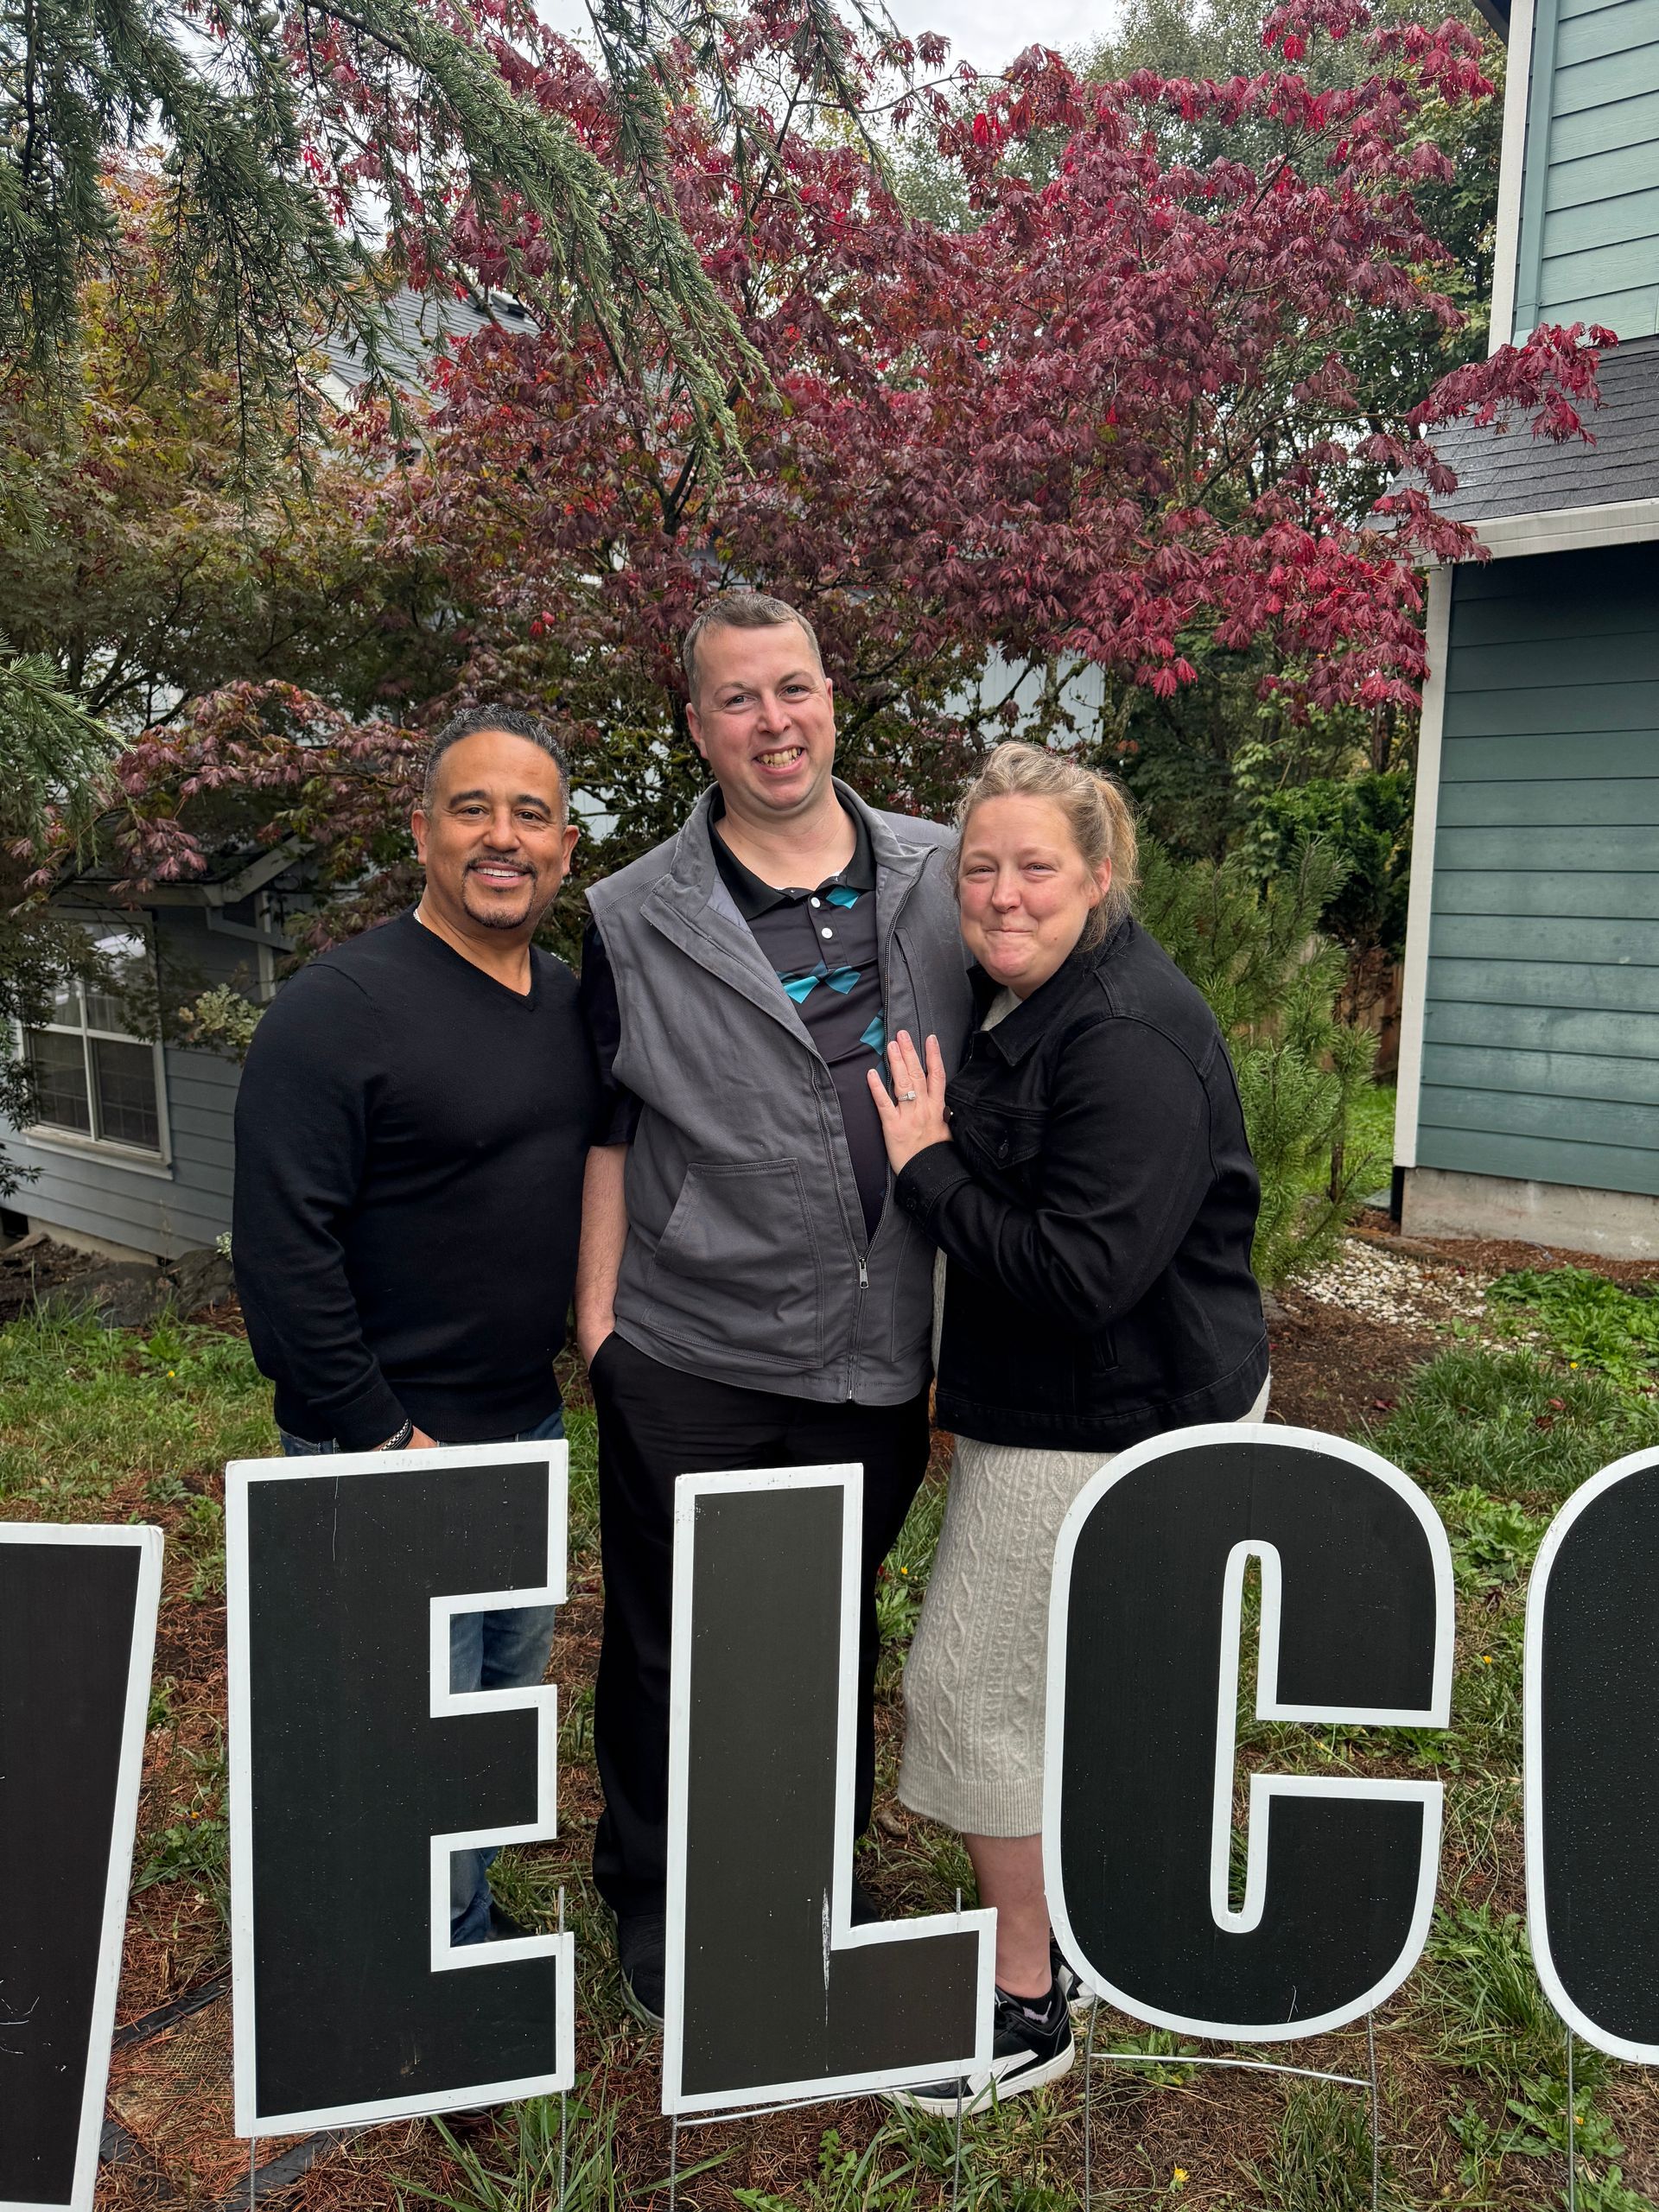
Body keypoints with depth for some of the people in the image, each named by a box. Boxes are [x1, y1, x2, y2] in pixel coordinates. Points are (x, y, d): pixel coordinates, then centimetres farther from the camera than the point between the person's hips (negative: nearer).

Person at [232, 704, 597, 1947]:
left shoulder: (573, 1003, 6)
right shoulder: (339, 1008, -17)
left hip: (530, 1425, 8)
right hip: (392, 1444, -7)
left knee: (511, 1700, 21)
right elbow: (281, 1248, -19)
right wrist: (378, 1438, -17)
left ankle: (477, 1930, 42)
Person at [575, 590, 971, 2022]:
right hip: (688, 1365, -2)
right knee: (668, 1645, 13)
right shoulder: (637, 920, -3)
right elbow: (608, 1131, 2)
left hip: (875, 1362, 2)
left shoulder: (942, 881, 3)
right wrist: (597, 1316, 0)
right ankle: (655, 1907, 38)